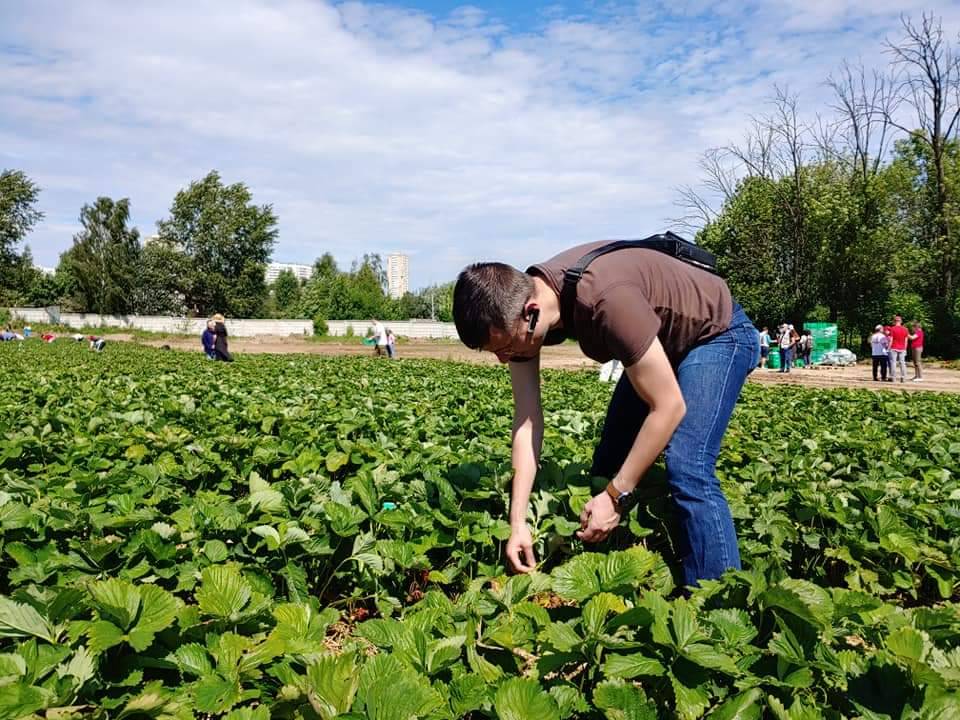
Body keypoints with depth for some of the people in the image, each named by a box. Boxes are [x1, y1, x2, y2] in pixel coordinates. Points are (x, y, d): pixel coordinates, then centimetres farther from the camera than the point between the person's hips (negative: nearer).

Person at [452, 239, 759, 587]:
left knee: (687, 470, -24)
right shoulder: (516, 305, -18)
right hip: (661, 342, 8)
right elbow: (527, 419, -13)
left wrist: (617, 496, -26)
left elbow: (669, 406, -31)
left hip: (718, 333, -7)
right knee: (609, 462, 7)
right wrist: (518, 522, -17)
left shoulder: (607, 300, -42)